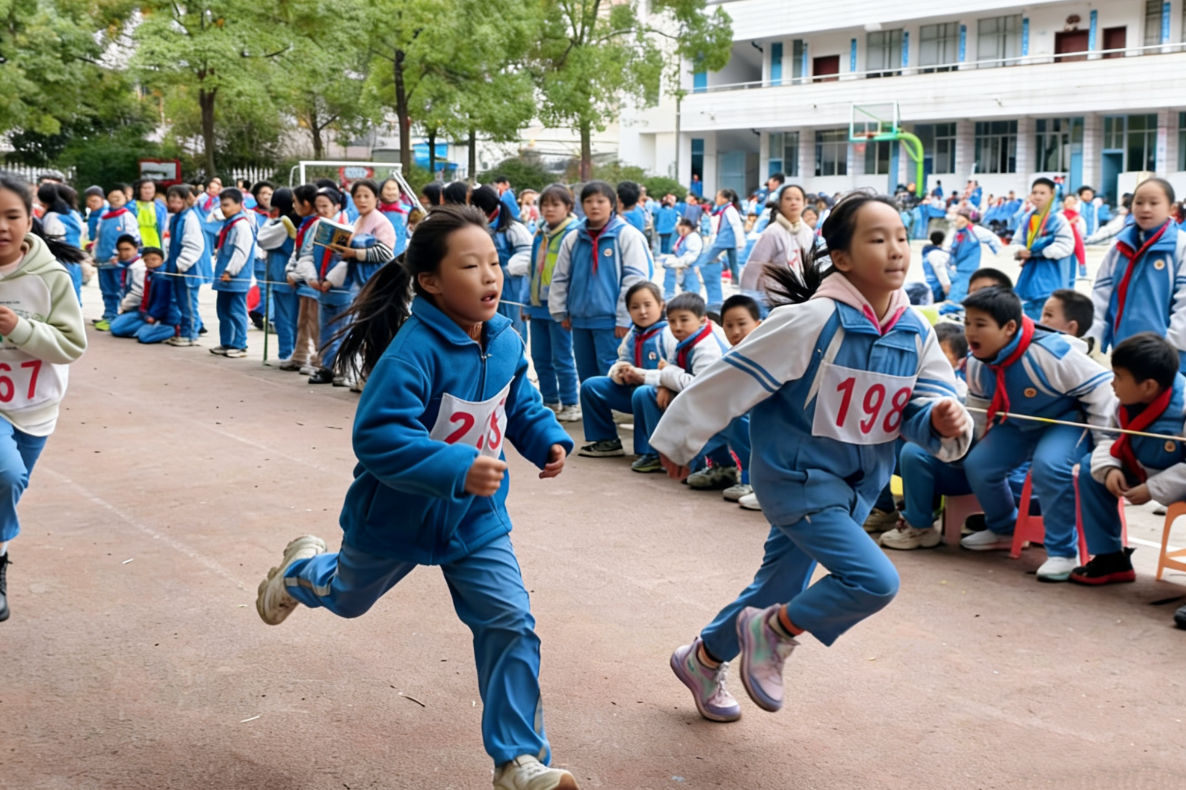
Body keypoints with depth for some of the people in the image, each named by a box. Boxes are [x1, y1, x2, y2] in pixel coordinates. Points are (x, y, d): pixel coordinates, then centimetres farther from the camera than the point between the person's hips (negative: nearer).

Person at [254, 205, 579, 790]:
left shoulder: (506, 343, -9)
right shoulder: (413, 352, -32)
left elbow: (521, 405, 10)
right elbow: (377, 436, -37)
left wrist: (549, 439, -8)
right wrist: (458, 469, -45)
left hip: (475, 519, 4)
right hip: (397, 517, -4)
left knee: (511, 625, -7)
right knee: (348, 597, 26)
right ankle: (304, 570, 63)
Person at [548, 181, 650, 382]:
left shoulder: (627, 234, -7)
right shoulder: (573, 238, 8)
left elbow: (634, 279, -10)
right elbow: (560, 278, 15)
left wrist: (624, 318, -13)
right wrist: (560, 311, 12)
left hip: (611, 320, -6)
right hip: (580, 319, 6)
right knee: (586, 376, 14)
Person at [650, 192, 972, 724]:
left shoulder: (914, 334, -3)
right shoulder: (814, 321, -23)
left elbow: (926, 402, -1)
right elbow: (732, 379, -17)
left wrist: (942, 420, -27)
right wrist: (679, 440, -9)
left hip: (859, 482, 7)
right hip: (797, 475, -7)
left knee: (783, 584, 21)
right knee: (874, 581, -20)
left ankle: (702, 659, 45)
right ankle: (773, 633, 6)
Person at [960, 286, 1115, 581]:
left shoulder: (1051, 352, -33)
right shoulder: (976, 364, -12)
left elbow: (1100, 389, -25)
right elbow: (978, 410, 9)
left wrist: (1106, 446, -20)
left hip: (1067, 420, -7)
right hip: (1017, 424, 7)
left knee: (1048, 466, -34)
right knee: (978, 465, -6)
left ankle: (1062, 552, -21)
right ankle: (1004, 530, 22)